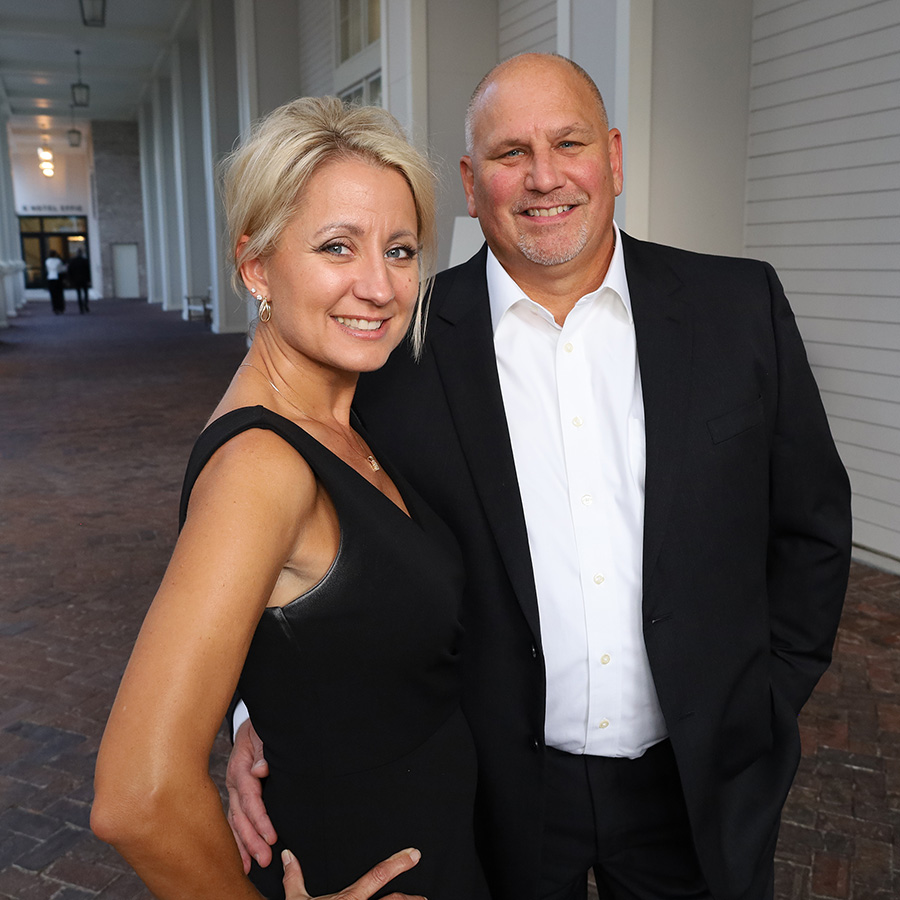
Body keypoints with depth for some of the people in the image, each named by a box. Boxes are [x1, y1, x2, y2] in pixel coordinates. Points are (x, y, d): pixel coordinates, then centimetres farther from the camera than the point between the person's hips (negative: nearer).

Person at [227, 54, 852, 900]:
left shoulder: (741, 308, -6)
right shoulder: (402, 341, -10)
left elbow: (811, 526, 2)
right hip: (499, 793, -1)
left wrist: (765, 705, 0)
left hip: (702, 784, 2)